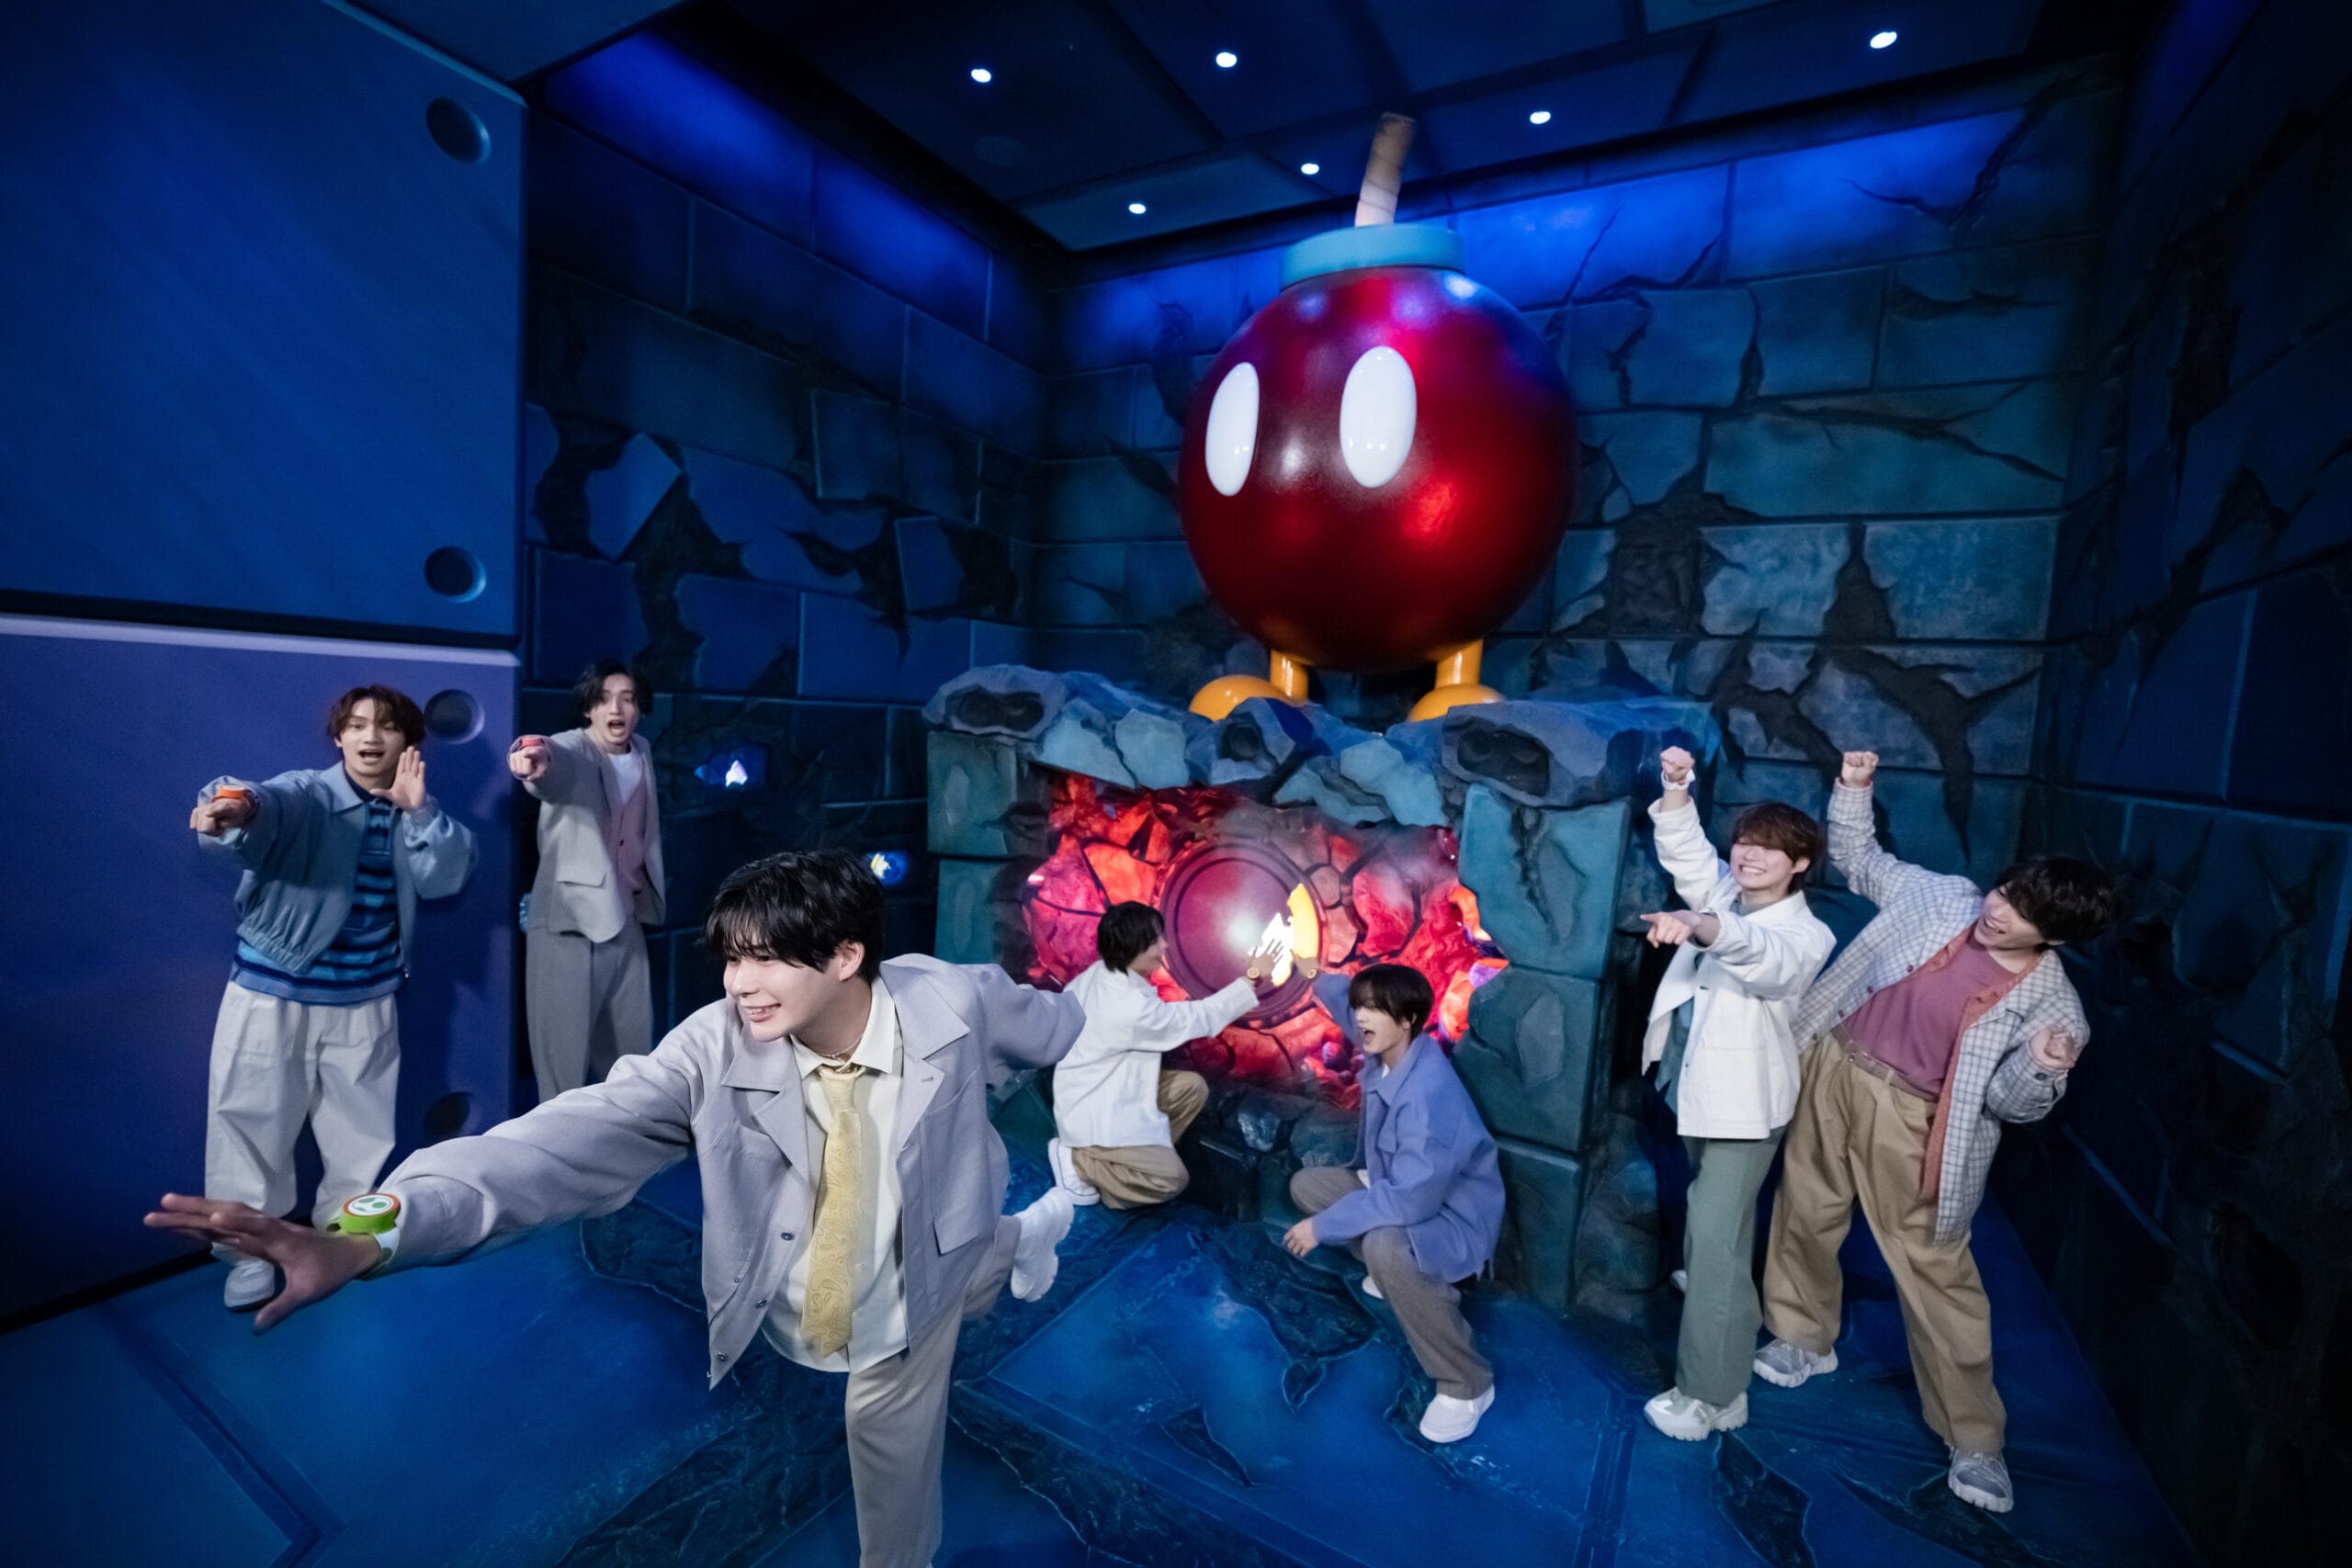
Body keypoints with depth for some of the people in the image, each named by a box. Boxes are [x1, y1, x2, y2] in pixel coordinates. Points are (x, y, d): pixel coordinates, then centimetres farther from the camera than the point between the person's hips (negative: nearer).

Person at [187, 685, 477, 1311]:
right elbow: (268, 806, -36)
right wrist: (234, 808, -59)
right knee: (254, 1125, 8)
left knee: (362, 1129, 17)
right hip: (273, 995, -3)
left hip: (366, 1002, 4)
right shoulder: (304, 794, -13)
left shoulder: (412, 817, 2)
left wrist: (419, 809, -23)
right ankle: (250, 1251, 30)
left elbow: (447, 876, -13)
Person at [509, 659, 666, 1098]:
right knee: (564, 1048, 1)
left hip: (626, 918, 6)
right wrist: (540, 762, -62)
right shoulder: (571, 749, -14)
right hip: (569, 920, -6)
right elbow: (559, 766, -40)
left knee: (632, 1045, 18)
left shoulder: (642, 752, 4)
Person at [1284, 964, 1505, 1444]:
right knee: (1306, 1184, 10)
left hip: (1454, 1215, -9)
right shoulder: (1385, 1051, -11)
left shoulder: (1429, 1091, -36)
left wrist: (1324, 1226, -30)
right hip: (1405, 1188, 9)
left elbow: (1409, 1199, -38)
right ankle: (1403, 1278, 24)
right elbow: (1345, 998, 11)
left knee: (1385, 1246, -39)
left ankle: (1467, 1385, -14)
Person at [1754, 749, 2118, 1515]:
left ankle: (1974, 1437, 25)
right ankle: (1803, 1338, 41)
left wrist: (2042, 1070, -33)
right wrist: (1853, 791, -5)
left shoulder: (2052, 1007, -15)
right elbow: (1859, 860, 7)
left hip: (1913, 1121, -3)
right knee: (1805, 1213, 16)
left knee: (1935, 1268, 4)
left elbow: (2012, 1104, -11)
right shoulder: (1941, 897, -8)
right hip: (1834, 1069, 3)